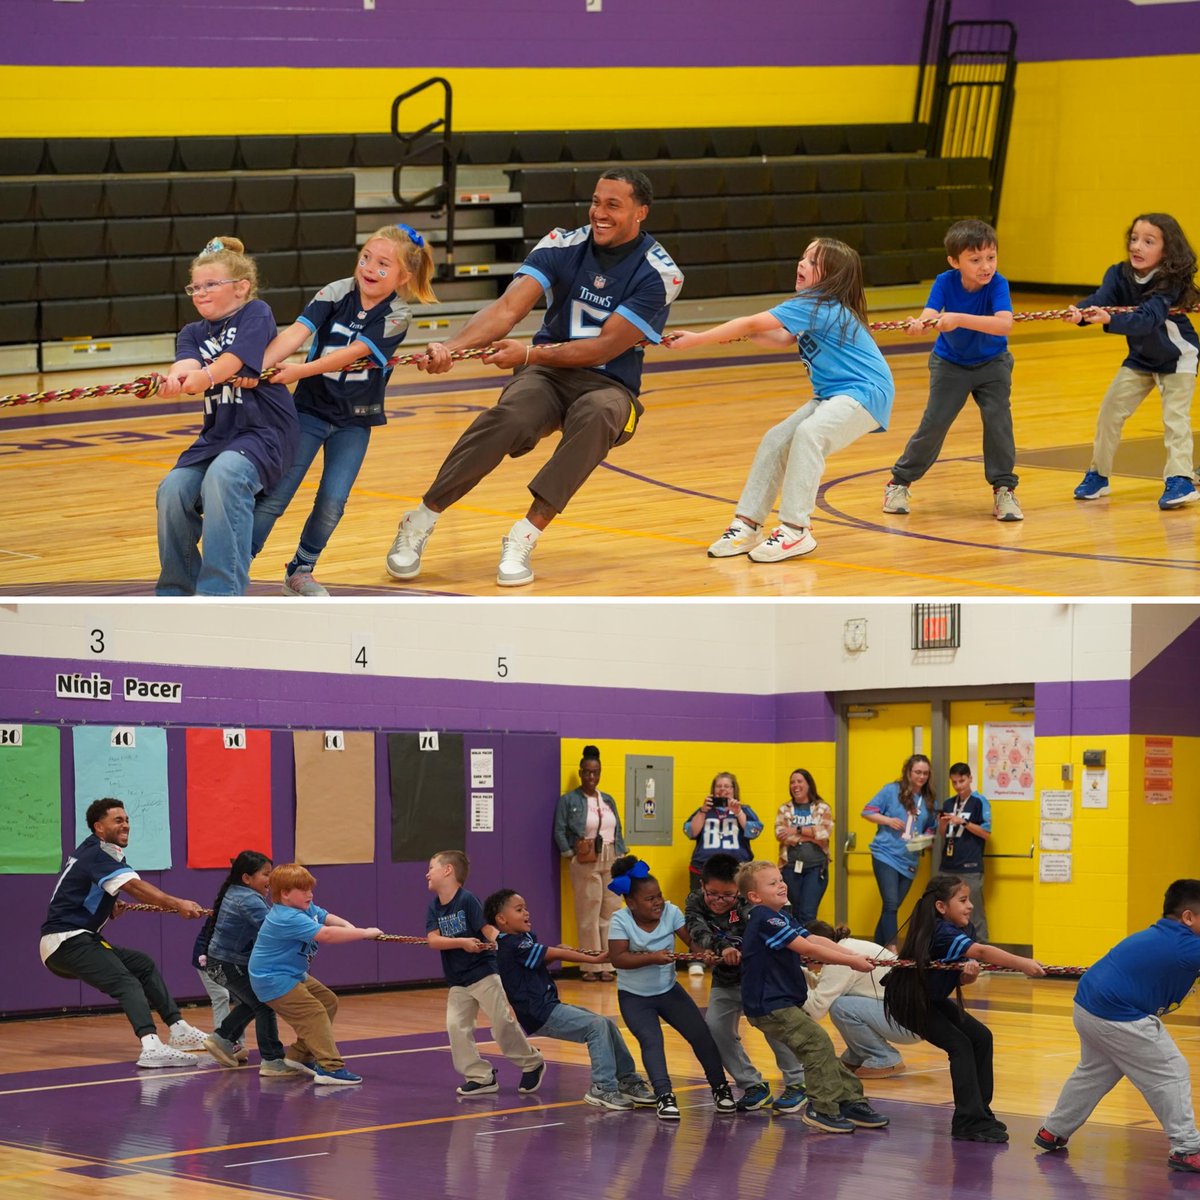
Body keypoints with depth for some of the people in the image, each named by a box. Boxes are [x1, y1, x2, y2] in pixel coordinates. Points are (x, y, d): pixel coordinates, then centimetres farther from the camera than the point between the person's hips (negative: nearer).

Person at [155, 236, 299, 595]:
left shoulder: (256, 314, -1)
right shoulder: (192, 333, 13)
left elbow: (233, 360, -21)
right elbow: (187, 363, -12)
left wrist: (202, 377, -42)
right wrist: (176, 378, -38)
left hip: (264, 431, -6)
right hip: (216, 434, 6)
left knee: (223, 476, -35)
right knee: (174, 489, -21)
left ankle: (219, 594, -38)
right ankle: (176, 594, -2)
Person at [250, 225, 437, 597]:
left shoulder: (397, 316, -12)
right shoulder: (337, 293, -10)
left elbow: (352, 354, -24)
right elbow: (296, 333, -23)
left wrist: (301, 370, -36)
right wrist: (256, 367, -38)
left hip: (355, 421, 0)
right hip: (309, 408, 0)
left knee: (332, 502, -6)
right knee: (275, 494, -7)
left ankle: (300, 572, 17)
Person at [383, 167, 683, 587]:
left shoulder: (659, 274, -10)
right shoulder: (563, 246, -3)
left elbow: (606, 347, -15)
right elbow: (508, 307, -15)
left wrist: (530, 353, -24)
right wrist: (452, 346, -32)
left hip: (609, 384, -1)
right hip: (547, 376, 1)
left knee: (597, 414, -39)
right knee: (508, 416, -34)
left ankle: (524, 538, -37)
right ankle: (420, 522, -26)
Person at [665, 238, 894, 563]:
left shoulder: (816, 305, -17)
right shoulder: (820, 306, 10)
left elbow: (751, 324, -19)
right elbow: (783, 339, 15)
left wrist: (695, 340, -17)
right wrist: (749, 334, -4)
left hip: (866, 392, -11)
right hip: (833, 395, 11)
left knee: (808, 433, -32)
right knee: (775, 441, 4)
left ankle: (796, 529, -31)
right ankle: (748, 524, 7)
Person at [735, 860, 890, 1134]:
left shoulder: (782, 917, 14)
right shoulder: (765, 919, -18)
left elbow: (815, 940, 5)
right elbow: (807, 948, -21)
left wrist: (855, 957, -7)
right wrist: (851, 961, -18)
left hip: (785, 1002, 10)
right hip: (768, 1005, -10)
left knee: (819, 1047, 12)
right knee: (817, 1041, -14)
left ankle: (851, 1101, 17)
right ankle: (822, 1108, -8)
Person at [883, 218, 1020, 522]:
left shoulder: (997, 284, -28)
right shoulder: (945, 282, -22)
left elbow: (1005, 324, -44)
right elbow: (930, 315, -36)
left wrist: (959, 319, -56)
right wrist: (920, 325, -61)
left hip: (992, 363, -1)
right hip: (950, 364, 1)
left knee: (997, 417, -16)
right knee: (934, 422, -4)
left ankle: (1004, 489, -1)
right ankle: (900, 482, 15)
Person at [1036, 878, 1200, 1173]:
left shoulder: (1156, 936, 12)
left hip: (1086, 1009, 10)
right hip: (1116, 1018, -10)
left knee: (1094, 1074, 29)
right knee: (1172, 1073, -3)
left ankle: (1053, 1132, 40)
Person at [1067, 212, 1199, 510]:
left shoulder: (1168, 284, -31)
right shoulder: (1120, 275, -16)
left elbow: (1148, 319, -45)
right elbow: (1100, 299, -32)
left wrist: (1110, 320, -62)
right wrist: (1079, 312, -55)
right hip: (1140, 359, 6)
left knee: (1175, 416, -17)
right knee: (1110, 411, 5)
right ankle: (1098, 475, 18)